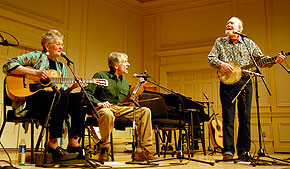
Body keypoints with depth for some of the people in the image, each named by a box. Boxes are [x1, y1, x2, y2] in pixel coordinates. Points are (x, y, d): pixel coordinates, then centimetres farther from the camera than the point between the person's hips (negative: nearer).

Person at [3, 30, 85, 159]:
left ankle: (73, 142, -18)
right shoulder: (36, 56, 3)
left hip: (54, 103, 6)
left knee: (78, 98, -18)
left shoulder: (61, 66, 22)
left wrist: (72, 86, -1)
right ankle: (53, 143, -26)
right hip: (30, 101, -6)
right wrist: (35, 72, -16)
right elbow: (8, 66, -7)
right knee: (62, 96, -33)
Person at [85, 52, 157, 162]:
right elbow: (87, 93, -4)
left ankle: (141, 151, -16)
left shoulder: (125, 82, 22)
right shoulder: (101, 76, 2)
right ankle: (104, 150, -24)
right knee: (107, 114, -43)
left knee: (145, 111, -13)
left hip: (121, 109, 6)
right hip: (104, 108, -6)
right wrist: (98, 103, -19)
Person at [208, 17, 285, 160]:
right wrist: (222, 64, -14)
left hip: (245, 82, 2)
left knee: (245, 117, 1)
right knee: (228, 117, -6)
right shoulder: (220, 42, 13)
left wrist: (274, 61, -5)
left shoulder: (249, 43, 15)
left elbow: (261, 59, 12)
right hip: (227, 82, -1)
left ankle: (243, 151, 8)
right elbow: (211, 58, 4)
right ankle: (228, 151, -4)